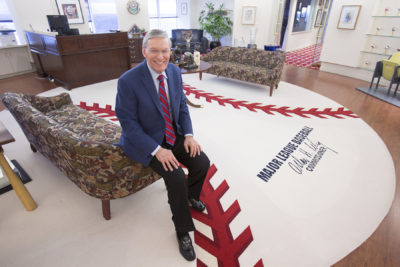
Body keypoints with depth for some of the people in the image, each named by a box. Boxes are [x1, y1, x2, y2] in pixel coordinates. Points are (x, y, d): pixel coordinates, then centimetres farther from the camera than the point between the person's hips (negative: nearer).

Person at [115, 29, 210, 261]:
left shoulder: (175, 71, -3)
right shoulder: (128, 81, -21)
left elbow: (182, 105, 6)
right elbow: (128, 123, -17)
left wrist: (189, 135, -7)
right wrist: (157, 150, -24)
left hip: (174, 135, 6)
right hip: (145, 141, -5)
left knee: (202, 163, -7)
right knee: (177, 178, -22)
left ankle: (190, 195, 27)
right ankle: (183, 230, 5)